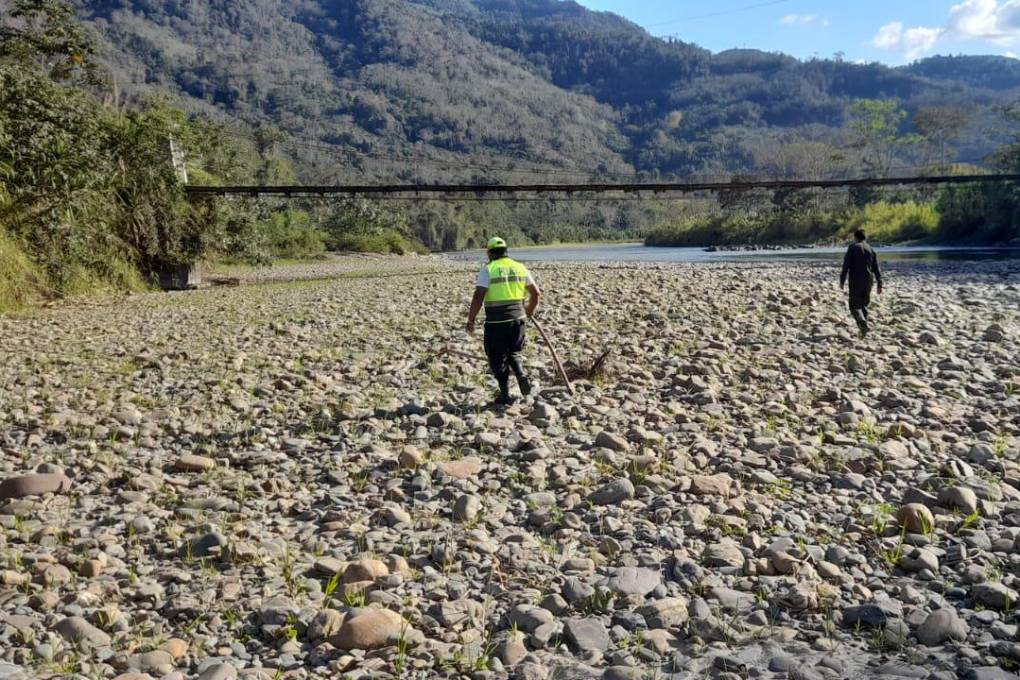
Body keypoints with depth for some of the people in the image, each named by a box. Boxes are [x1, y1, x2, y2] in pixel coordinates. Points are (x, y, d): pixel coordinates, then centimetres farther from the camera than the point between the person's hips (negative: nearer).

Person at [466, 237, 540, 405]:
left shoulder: (488, 270, -6)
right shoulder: (520, 267, 8)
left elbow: (478, 297, -15)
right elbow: (536, 293, 12)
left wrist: (471, 319, -8)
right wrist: (530, 310, 29)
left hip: (496, 321, -4)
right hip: (517, 317, 4)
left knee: (498, 358, 8)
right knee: (513, 352, 22)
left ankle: (505, 394, 10)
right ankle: (521, 376, -3)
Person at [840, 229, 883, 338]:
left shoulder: (852, 248, -3)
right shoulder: (871, 250, 8)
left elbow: (846, 265, -9)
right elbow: (877, 269, 8)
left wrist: (842, 280, -4)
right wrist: (879, 284, 12)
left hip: (855, 282, -4)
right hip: (868, 282, 4)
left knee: (855, 306, 0)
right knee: (864, 304, 18)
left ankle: (862, 323, -25)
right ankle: (863, 327, 15)